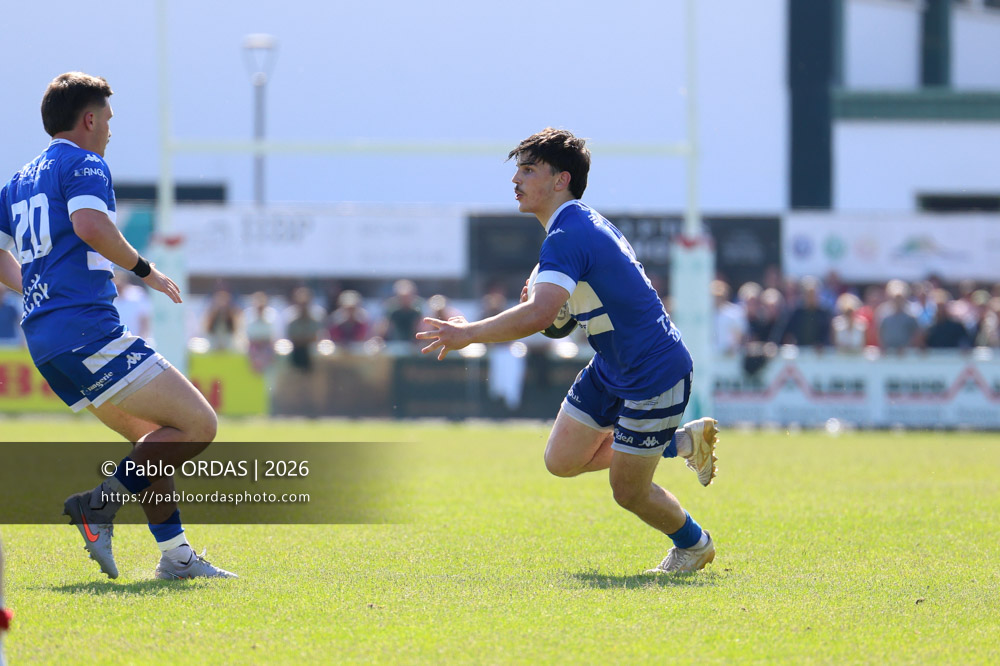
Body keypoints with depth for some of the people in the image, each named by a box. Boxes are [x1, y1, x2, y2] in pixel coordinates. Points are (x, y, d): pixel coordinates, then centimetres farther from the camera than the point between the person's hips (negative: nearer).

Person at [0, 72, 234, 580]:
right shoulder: (84, 164, -3)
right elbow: (90, 225, -22)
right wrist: (145, 271, -11)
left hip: (44, 340, 9)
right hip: (89, 329, -9)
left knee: (153, 437, 18)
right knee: (198, 425, -9)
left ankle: (174, 553, 12)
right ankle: (102, 502, -16)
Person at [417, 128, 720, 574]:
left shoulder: (567, 238, -26)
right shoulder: (582, 225, 6)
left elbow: (539, 313, -40)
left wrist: (468, 333, -31)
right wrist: (558, 315, 3)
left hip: (654, 375, -10)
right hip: (612, 368, 10)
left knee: (628, 492, 1)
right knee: (562, 460, 11)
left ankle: (693, 545, 31)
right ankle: (683, 442, 24)